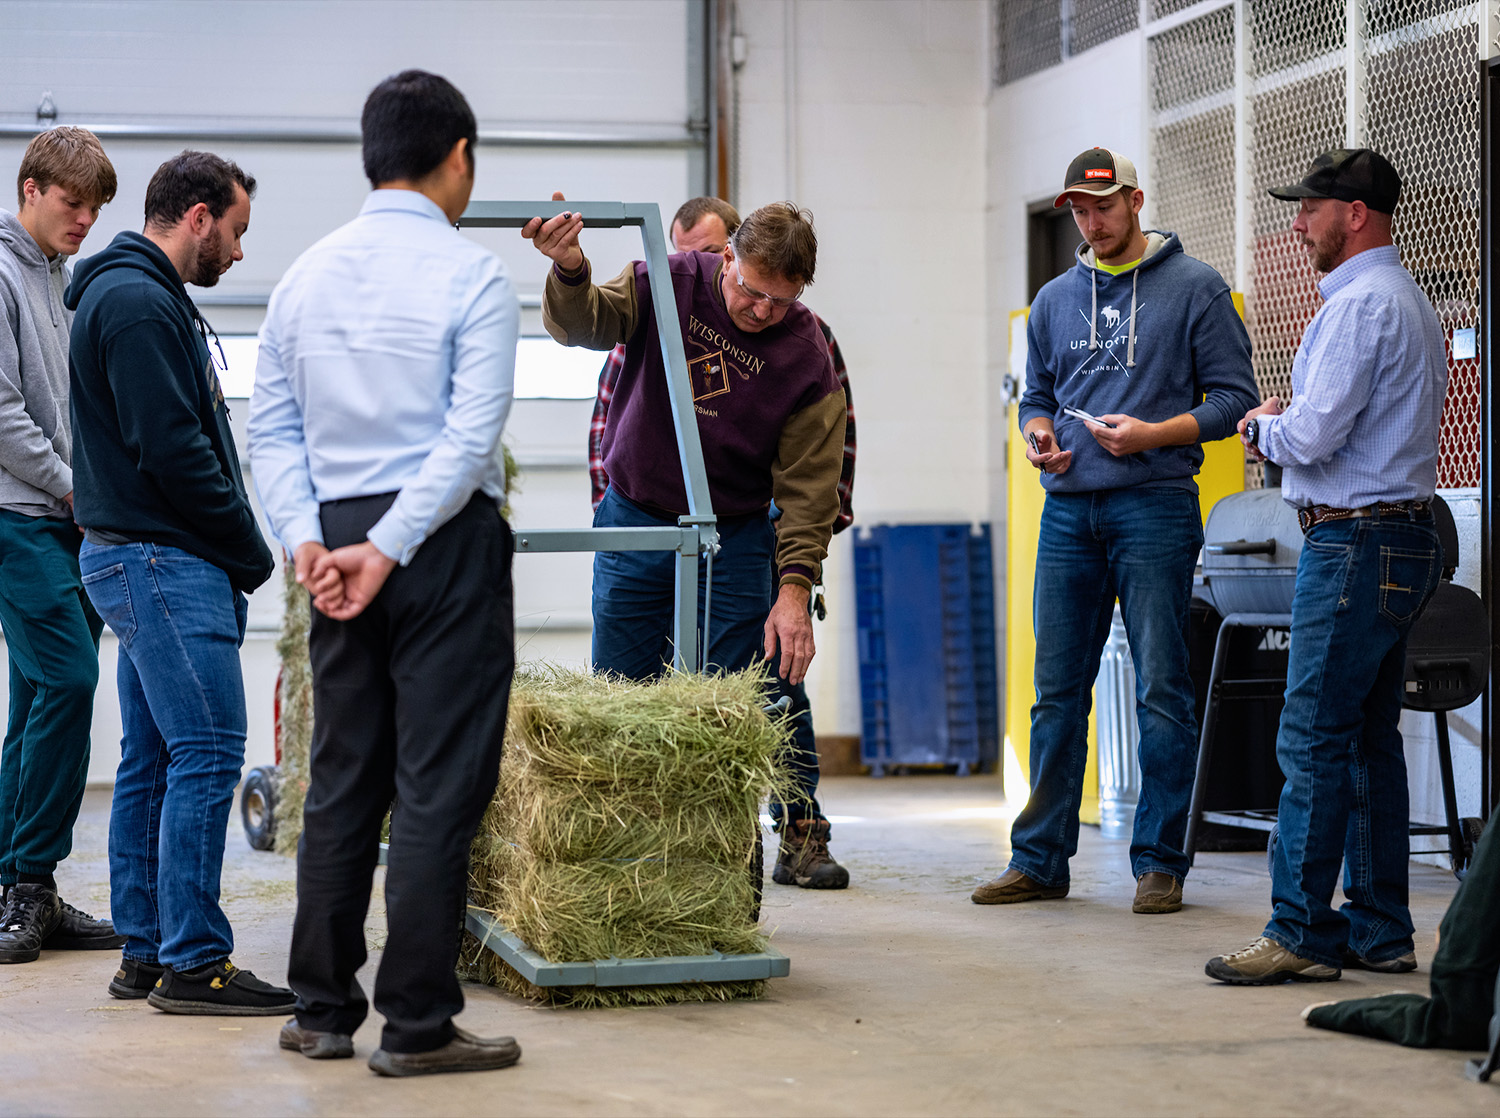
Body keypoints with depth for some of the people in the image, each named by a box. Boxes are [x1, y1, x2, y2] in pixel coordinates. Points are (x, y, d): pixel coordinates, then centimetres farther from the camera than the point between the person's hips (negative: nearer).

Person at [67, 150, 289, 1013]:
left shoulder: (145, 296, 20)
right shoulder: (139, 302, -14)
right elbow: (171, 449, -20)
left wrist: (237, 551, 11)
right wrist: (252, 552, -10)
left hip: (149, 561, 11)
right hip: (163, 560, -11)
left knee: (153, 761, 11)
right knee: (207, 754, -10)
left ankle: (147, 953, 16)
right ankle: (194, 962, -8)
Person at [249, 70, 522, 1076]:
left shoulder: (306, 275, 11)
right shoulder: (472, 274, -8)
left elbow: (272, 427, 8)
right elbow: (473, 434, -16)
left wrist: (306, 537, 1)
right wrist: (388, 548, -15)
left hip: (339, 543, 6)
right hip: (446, 540, -6)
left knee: (341, 780, 12)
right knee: (438, 786, -3)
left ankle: (323, 1011, 16)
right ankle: (417, 1025, -1)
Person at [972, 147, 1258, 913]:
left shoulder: (1194, 288, 1)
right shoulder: (1055, 300, 15)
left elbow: (1234, 397, -2)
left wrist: (1153, 434, -15)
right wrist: (1037, 435, 1)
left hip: (1155, 506, -5)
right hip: (1068, 511, 5)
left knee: (1161, 692, -3)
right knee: (1055, 691, 6)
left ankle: (1160, 861, 4)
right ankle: (1040, 858, 13)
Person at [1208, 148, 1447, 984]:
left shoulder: (1358, 304, -14)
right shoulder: (1414, 302, 19)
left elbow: (1313, 437, -20)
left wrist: (1261, 426, 0)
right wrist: (1284, 429, 10)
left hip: (1355, 544, -10)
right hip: (1406, 538, 10)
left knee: (1315, 742, -8)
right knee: (1371, 742, 12)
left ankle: (1301, 932, -6)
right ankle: (1381, 931, 15)